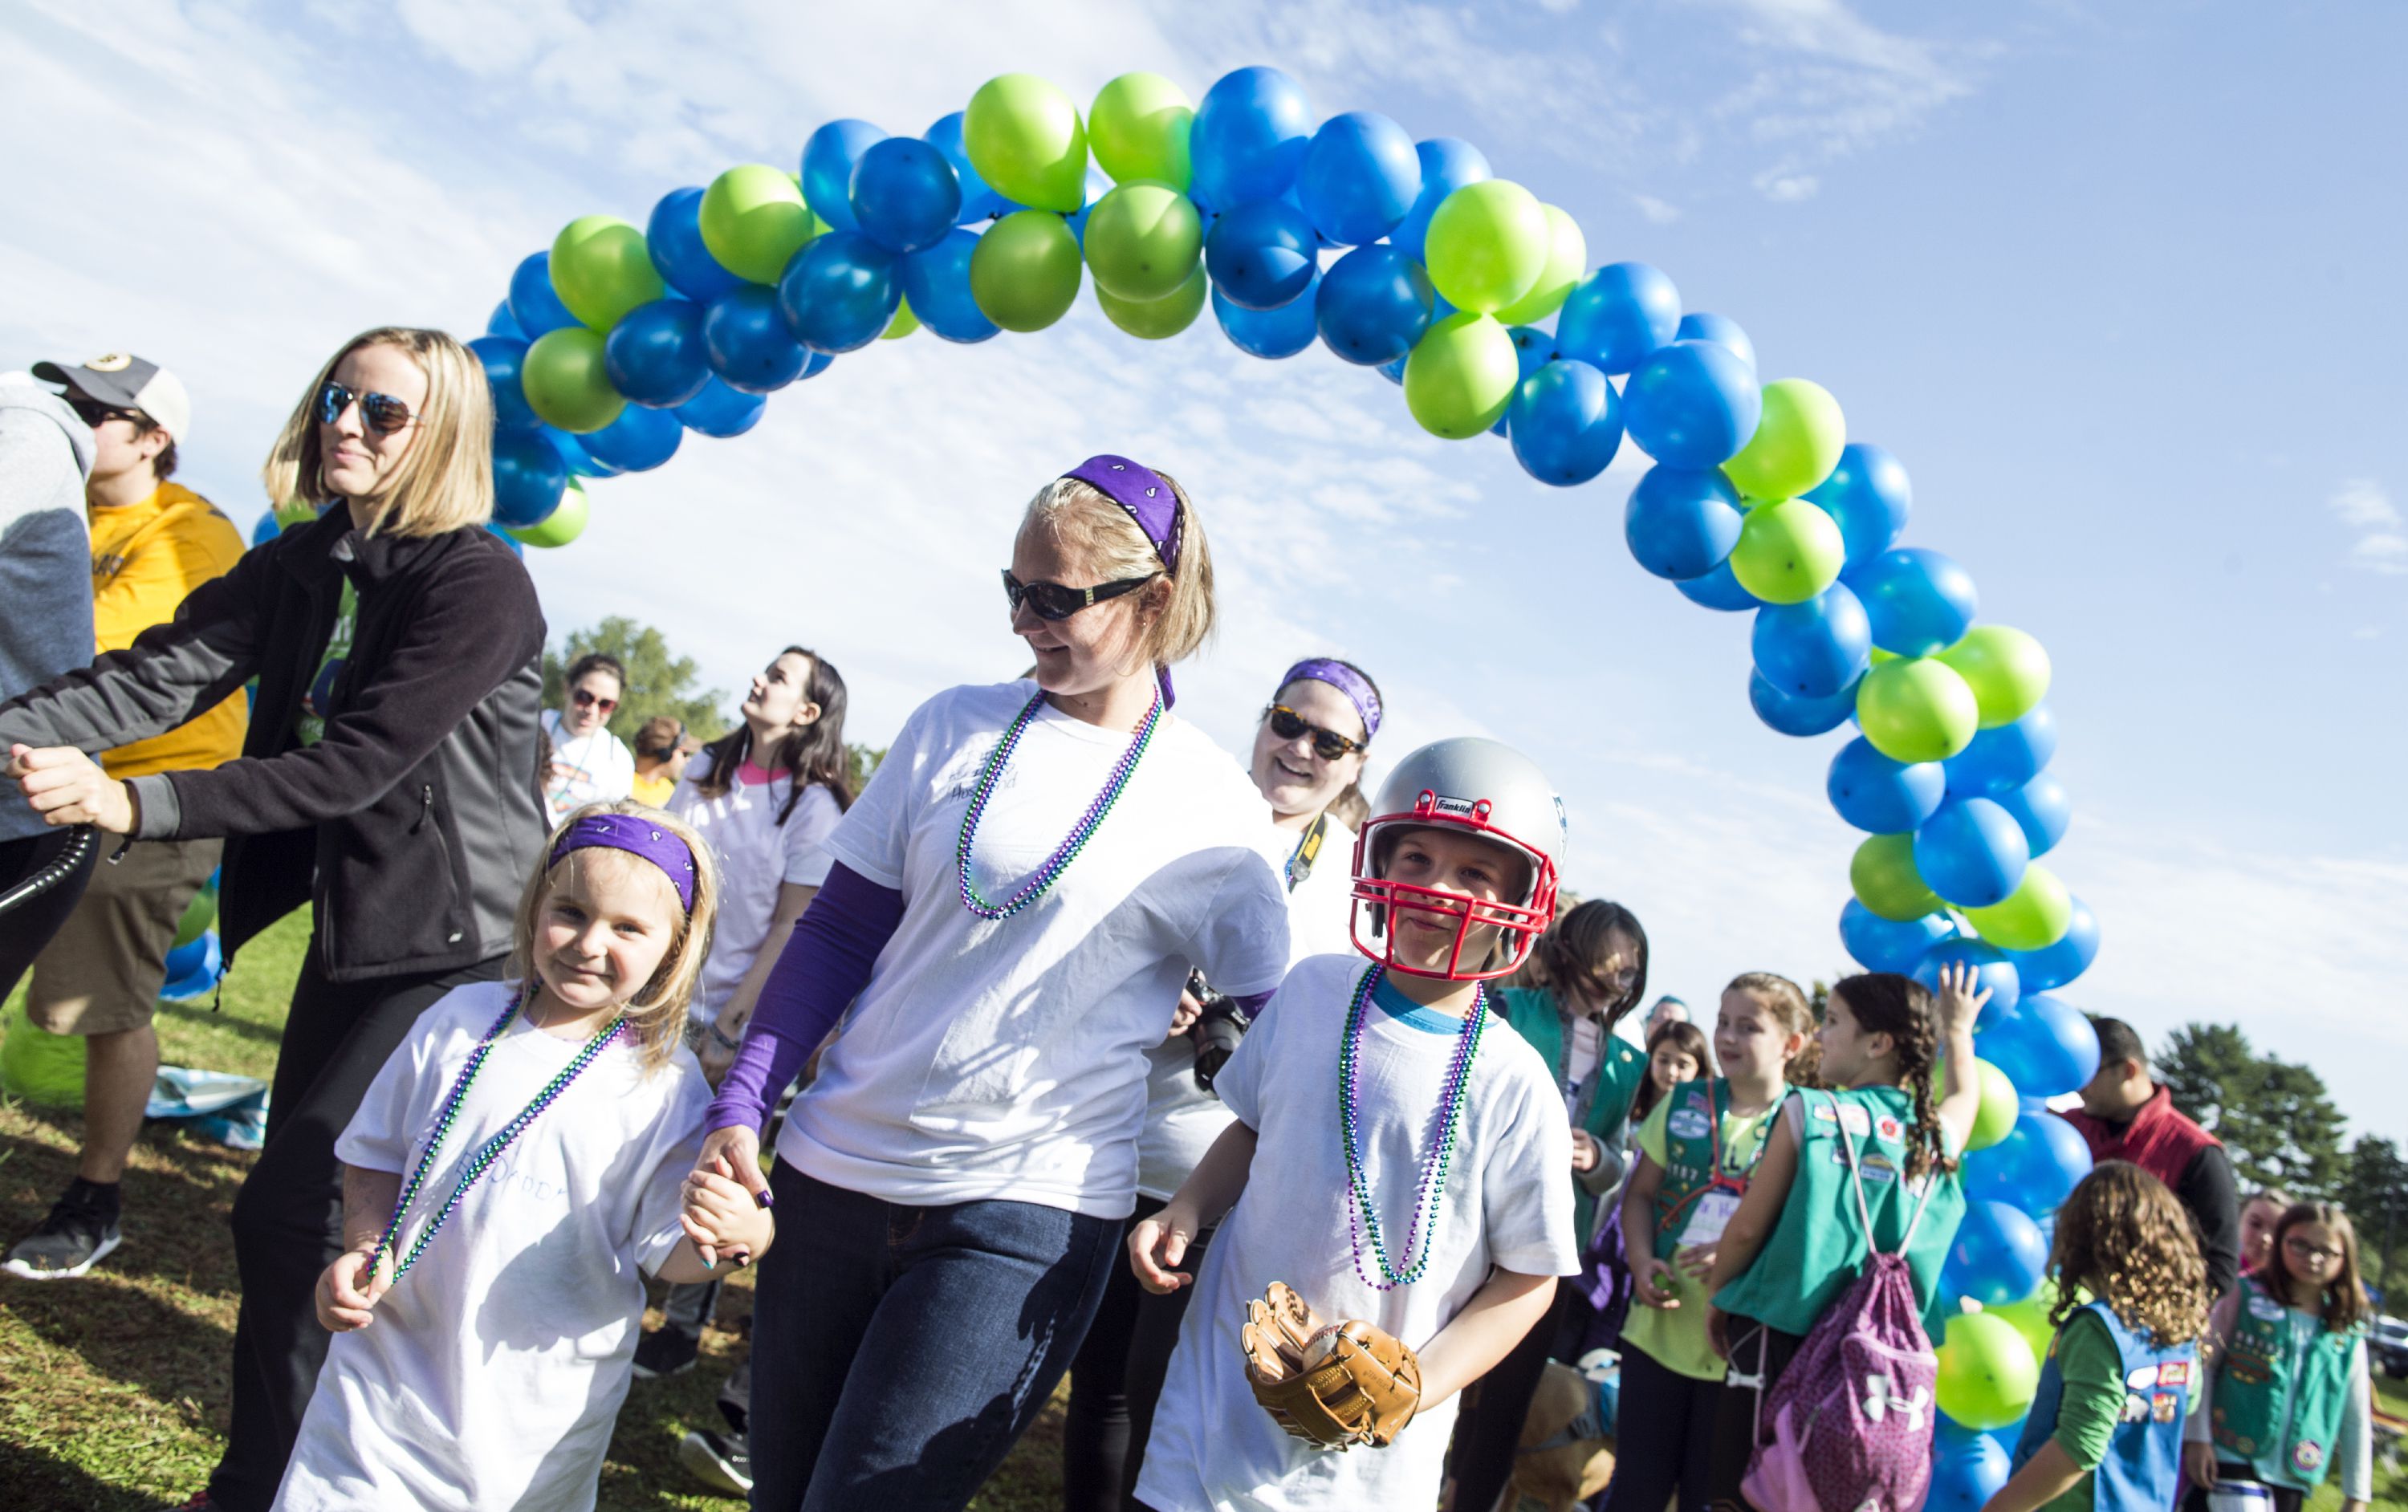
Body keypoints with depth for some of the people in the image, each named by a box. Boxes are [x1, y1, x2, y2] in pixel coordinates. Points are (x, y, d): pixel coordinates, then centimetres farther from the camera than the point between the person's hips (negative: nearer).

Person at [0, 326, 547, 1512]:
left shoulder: (481, 583, -18)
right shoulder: (303, 562, 6)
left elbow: (352, 765, -23)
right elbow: (164, 670, -6)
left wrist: (137, 805, -27)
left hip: (457, 950, -8)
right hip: (353, 928, 8)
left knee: (287, 1207, -8)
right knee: (308, 1205, 17)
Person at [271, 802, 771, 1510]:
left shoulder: (664, 1087, -11)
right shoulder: (463, 1020, -4)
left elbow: (668, 1252, -11)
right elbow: (378, 1157, 8)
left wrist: (736, 1234, -32)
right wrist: (363, 1250, -8)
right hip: (390, 1371, 2)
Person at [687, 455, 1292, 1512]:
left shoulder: (1214, 807, -4)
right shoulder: (955, 728, 4)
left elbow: (1265, 1024, 3)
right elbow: (838, 934, 6)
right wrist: (741, 1104, -1)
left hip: (1024, 1211, -3)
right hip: (832, 1171, 4)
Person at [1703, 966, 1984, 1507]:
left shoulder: (1808, 1112, -8)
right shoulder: (1938, 1134, 4)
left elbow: (1749, 1225, -6)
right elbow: (1967, 1094, 29)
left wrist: (1716, 1297, 10)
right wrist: (1957, 1032, 47)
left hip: (1779, 1335, -4)